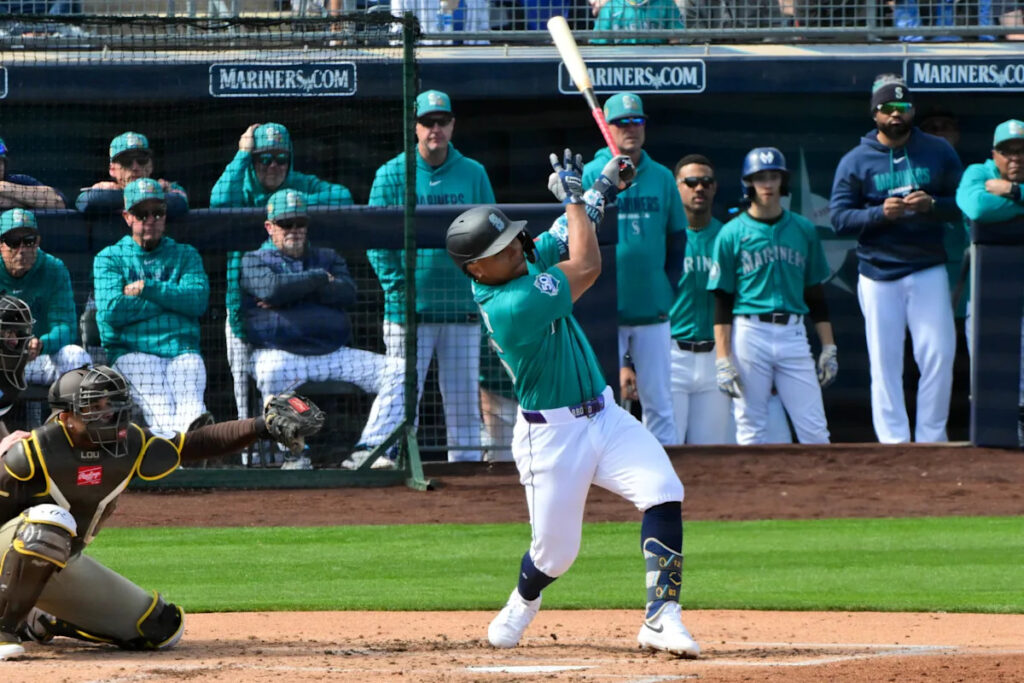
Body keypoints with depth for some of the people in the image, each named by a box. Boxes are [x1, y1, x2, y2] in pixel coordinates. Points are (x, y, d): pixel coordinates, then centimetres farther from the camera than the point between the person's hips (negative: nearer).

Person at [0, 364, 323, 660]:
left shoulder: (129, 444, -7)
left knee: (162, 628, 4)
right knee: (51, 521, -41)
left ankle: (38, 623, 17)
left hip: (68, 563, 7)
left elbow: (197, 443, 0)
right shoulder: (32, 452, -24)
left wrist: (264, 426, -10)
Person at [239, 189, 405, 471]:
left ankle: (366, 451, -19)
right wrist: (319, 278, -1)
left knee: (398, 371, -13)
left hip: (335, 353, 5)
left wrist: (294, 289, -7)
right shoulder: (254, 260, 11)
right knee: (273, 373, -42)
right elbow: (271, 288, -12)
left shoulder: (328, 257, 22)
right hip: (281, 353, -4)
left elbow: (347, 293, 2)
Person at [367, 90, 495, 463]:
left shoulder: (473, 174, 8)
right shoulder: (392, 175, 1)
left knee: (464, 400, 6)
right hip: (409, 308, -2)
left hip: (462, 307, 2)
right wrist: (397, 285, -9)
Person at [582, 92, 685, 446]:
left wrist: (668, 288, 5)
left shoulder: (662, 177, 9)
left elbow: (677, 238, 15)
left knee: (658, 400, 3)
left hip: (653, 311, 2)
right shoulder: (590, 175, 0)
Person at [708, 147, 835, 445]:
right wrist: (722, 360, -8)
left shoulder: (804, 230, 11)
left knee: (815, 430, -3)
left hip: (793, 334, 3)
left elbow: (815, 295, 15)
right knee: (750, 429, -1)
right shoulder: (732, 234, 1)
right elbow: (722, 301, 0)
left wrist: (828, 347, 9)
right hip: (749, 334, -3)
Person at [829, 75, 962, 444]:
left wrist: (931, 205, -15)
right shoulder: (856, 161, 2)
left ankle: (931, 439, 7)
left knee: (939, 356, -4)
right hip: (879, 274, -1)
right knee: (885, 362, -2)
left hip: (928, 271, 1)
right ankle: (893, 444, 2)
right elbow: (839, 217, -2)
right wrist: (882, 213, -18)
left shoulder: (939, 152, 7)